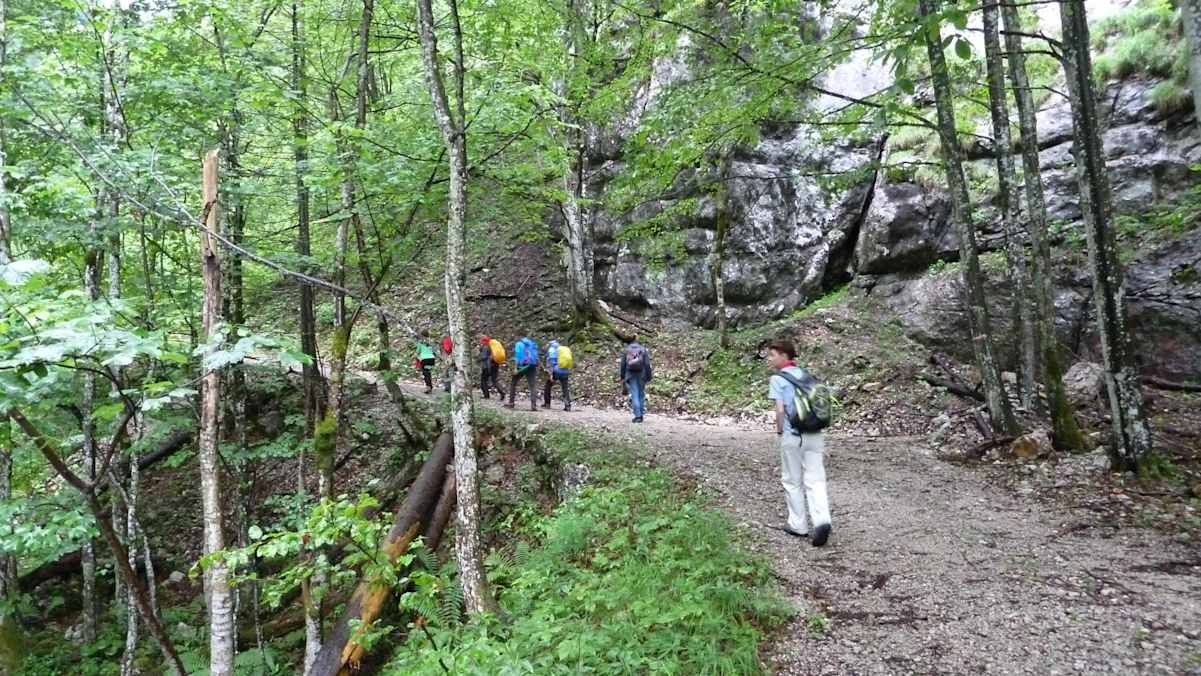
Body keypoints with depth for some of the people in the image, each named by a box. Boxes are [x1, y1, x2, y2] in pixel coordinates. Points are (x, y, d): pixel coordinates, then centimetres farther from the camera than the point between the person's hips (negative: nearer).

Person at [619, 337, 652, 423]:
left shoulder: (626, 350, 5)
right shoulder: (643, 350, 2)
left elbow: (623, 365, 4)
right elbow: (647, 364, -5)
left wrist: (622, 377, 10)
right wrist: (649, 376, -2)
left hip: (630, 374, 0)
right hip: (641, 374, 0)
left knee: (634, 395, -1)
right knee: (641, 394, 12)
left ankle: (637, 415, -7)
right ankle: (641, 414, 14)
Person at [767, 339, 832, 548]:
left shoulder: (777, 379, -7)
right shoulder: (806, 374, 10)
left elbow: (780, 410, -15)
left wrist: (779, 430, 1)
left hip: (792, 436, -4)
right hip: (815, 434, 5)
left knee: (792, 482, 10)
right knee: (815, 481, 5)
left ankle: (798, 525, 19)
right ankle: (822, 521, -11)